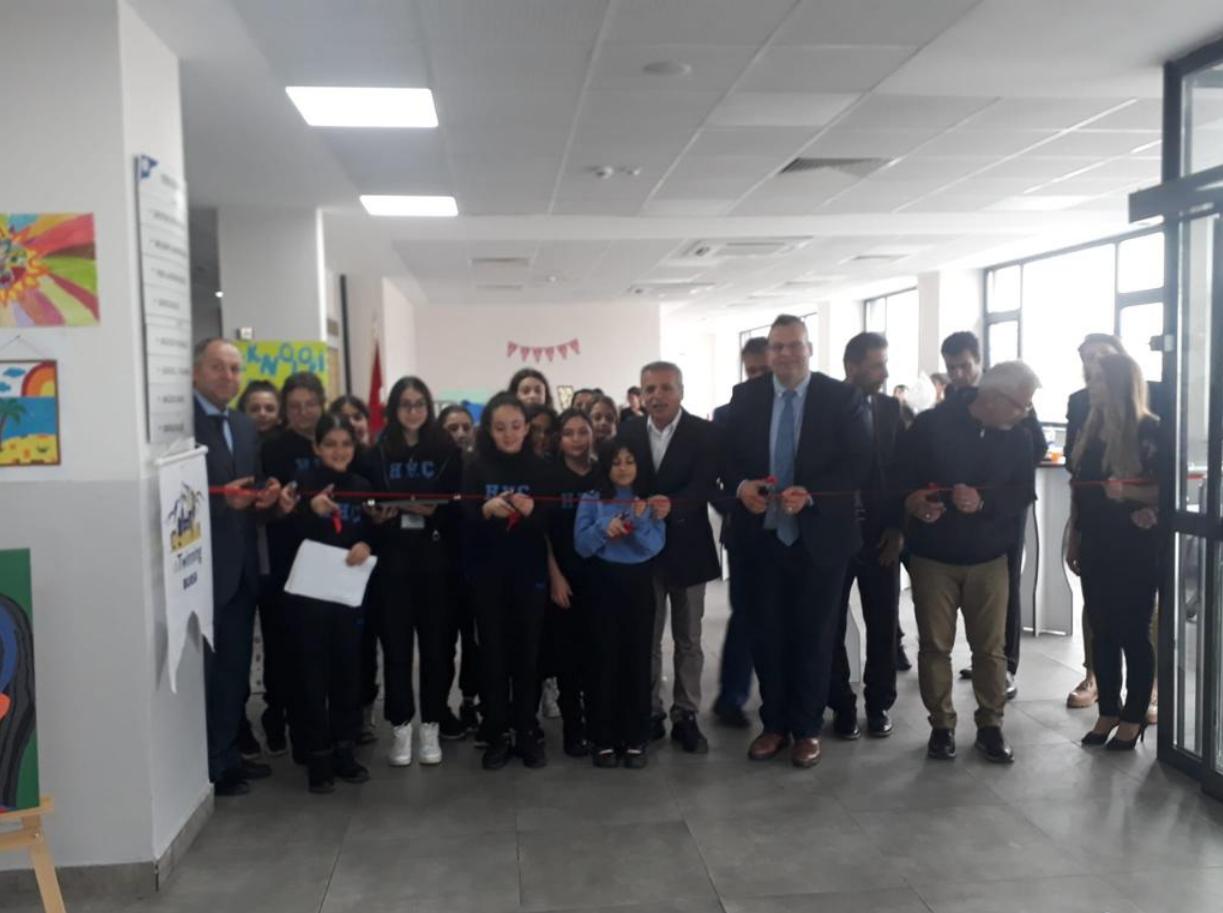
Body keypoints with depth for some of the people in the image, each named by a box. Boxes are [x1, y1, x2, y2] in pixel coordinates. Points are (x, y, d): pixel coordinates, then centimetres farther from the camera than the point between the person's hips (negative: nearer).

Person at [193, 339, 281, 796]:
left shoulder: (246, 427, 14)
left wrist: (264, 493, -5)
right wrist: (222, 498, -24)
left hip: (241, 565, 8)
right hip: (202, 566, -8)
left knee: (236, 668, 15)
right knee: (207, 669, 2)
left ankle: (229, 754, 28)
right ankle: (208, 765, 15)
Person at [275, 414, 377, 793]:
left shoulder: (362, 485, 8)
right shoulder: (303, 484, -4)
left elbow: (375, 532, 13)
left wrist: (366, 545, -8)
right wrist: (311, 512, -25)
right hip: (309, 592, -3)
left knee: (348, 670, 7)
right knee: (313, 674, 1)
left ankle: (344, 750, 20)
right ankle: (317, 755, 10)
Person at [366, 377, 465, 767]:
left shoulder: (446, 450, 5)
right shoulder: (379, 452, 7)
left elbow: (457, 504, 1)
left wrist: (432, 509, -16)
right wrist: (379, 514, -14)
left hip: (435, 556, 0)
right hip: (393, 558, 1)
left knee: (435, 641, 4)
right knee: (396, 642, 2)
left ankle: (432, 727, 15)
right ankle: (401, 728, 12)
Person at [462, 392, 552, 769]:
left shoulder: (540, 468, 1)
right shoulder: (476, 468, 1)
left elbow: (554, 524, -1)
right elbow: (463, 522, -4)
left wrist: (532, 511, -21)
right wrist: (486, 510, -24)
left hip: (529, 573, 0)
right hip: (487, 575, 0)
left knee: (527, 651, 4)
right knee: (492, 652, 3)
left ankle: (527, 733, 15)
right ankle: (496, 736, 13)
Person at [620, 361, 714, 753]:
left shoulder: (704, 433, -7)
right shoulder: (629, 432, 2)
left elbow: (704, 484, -19)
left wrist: (671, 505, -37)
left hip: (686, 548, -2)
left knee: (688, 639, 10)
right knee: (645, 638, 10)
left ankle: (685, 716, 21)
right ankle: (649, 714, 22)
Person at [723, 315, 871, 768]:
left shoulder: (842, 397, -5)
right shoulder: (745, 396, 3)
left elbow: (859, 463, -10)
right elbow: (726, 455, 5)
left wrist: (811, 495, -23)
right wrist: (741, 485, -16)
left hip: (819, 536, -2)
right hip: (761, 535, 2)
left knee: (814, 636, 10)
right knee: (766, 634, 11)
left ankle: (807, 728, 25)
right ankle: (774, 723, 27)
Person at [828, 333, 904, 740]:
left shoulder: (891, 409, 4)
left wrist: (898, 527, -2)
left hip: (881, 534, 2)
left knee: (883, 624, 8)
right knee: (832, 625, 6)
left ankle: (879, 704, 23)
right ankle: (842, 705, 20)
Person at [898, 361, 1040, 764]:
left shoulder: (1018, 437, 0)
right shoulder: (931, 424, -10)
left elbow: (1023, 493, -6)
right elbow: (899, 474, -9)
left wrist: (983, 501, -24)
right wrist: (911, 501, -29)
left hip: (989, 557, 2)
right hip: (932, 556, -2)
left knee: (991, 646, 6)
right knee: (935, 645, 5)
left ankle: (990, 725, 20)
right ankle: (941, 725, 18)